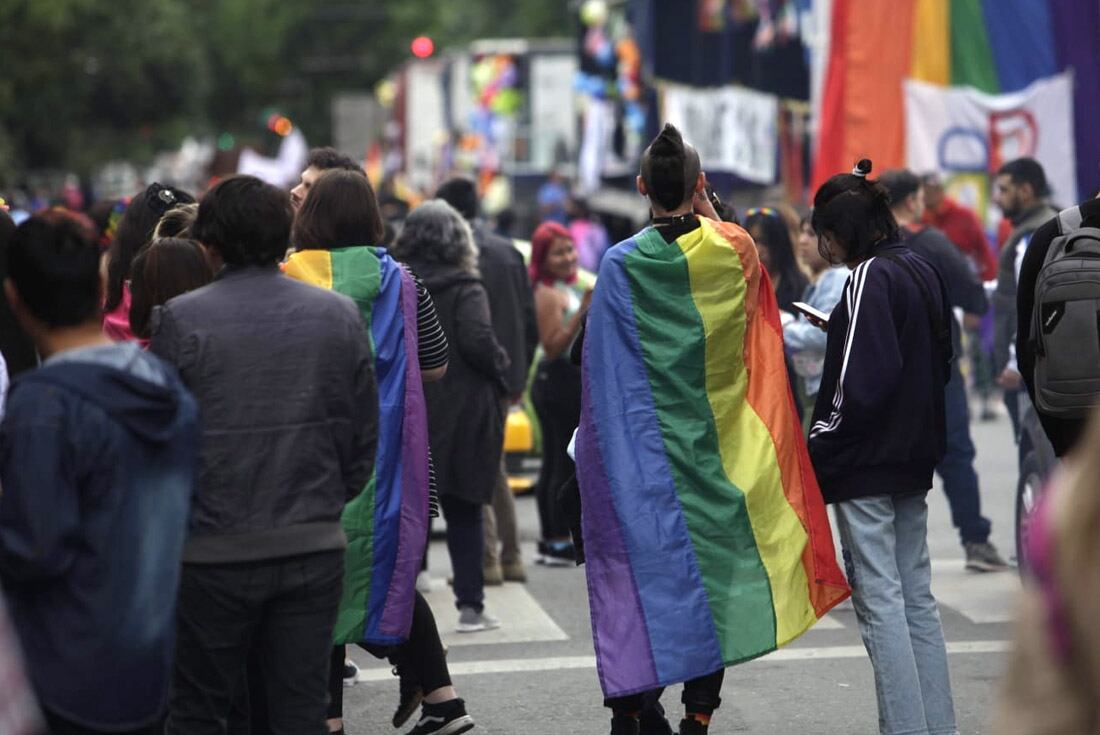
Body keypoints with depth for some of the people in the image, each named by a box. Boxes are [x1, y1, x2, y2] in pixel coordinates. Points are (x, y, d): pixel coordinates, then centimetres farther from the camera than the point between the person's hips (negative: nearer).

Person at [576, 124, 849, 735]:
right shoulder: (734, 251, -5)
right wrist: (705, 216, 19)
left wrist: (595, 452, 6)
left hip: (643, 453, -1)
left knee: (643, 565, 6)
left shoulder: (622, 265, -9)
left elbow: (600, 374, -5)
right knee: (712, 565, 8)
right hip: (719, 448, 1)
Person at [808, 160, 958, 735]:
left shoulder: (871, 277, -14)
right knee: (916, 596, 13)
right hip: (913, 457, 9)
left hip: (865, 464, -9)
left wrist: (818, 449, -12)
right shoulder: (922, 271, 11)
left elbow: (862, 379, -20)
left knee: (879, 601, -5)